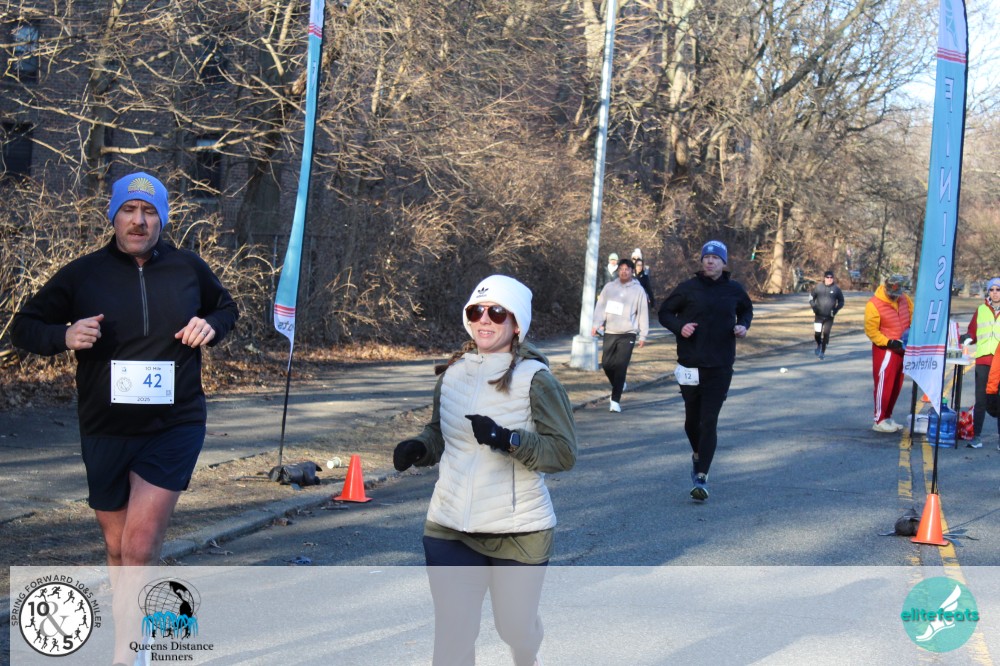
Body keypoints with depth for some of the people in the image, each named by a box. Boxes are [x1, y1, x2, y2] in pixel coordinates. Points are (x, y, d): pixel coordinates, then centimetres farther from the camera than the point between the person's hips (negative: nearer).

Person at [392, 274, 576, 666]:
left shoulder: (535, 379, -11)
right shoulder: (453, 373, 4)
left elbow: (564, 452, -15)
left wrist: (508, 440, -30)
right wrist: (418, 449, -4)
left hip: (518, 531, -3)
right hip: (450, 527, 3)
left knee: (516, 628, 17)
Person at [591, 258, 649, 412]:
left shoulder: (638, 290, 1)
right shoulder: (609, 287, 6)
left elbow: (643, 313, 2)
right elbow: (601, 307, 2)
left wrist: (643, 335, -1)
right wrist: (596, 324, -13)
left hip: (628, 334, -3)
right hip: (610, 332, 3)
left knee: (620, 366, -9)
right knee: (606, 364, 7)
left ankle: (615, 400, -7)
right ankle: (618, 385, 36)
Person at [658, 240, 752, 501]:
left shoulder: (734, 290, 4)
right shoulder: (688, 288, -1)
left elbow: (746, 310, 24)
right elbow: (665, 312, 7)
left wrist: (743, 325, 3)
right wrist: (679, 326, -12)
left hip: (720, 366, -1)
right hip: (690, 364, 1)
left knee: (709, 421, -8)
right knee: (692, 418, 12)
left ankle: (702, 477, -9)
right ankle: (698, 455, 42)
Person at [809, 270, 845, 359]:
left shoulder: (836, 289, -2)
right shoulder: (818, 287, -1)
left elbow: (841, 302, 9)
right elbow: (811, 297, 12)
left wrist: (836, 310, -6)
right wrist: (814, 307, -3)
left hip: (829, 317, -1)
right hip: (819, 315, 1)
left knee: (826, 334, -3)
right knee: (817, 333, -5)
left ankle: (823, 352, 9)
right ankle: (818, 345, 27)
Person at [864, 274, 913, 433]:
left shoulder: (904, 299, 2)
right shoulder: (874, 305, -18)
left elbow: (912, 314, 16)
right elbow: (871, 331, -16)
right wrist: (889, 343, -24)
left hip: (900, 349, 7)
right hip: (885, 350, -7)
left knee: (896, 386, 13)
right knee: (884, 384, -6)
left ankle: (888, 417, 23)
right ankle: (879, 421, 0)